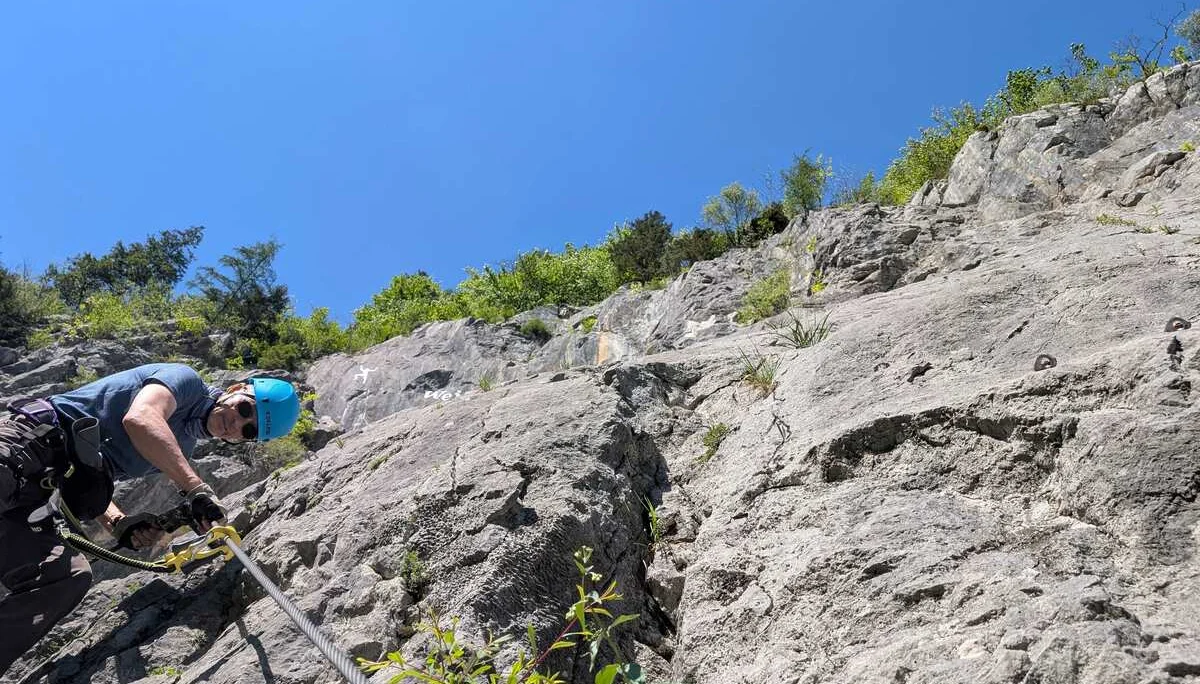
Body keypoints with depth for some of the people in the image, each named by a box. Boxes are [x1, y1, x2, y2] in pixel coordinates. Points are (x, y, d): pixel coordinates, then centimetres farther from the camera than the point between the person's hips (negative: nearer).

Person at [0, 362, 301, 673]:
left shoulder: (180, 448, 18)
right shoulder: (186, 379, -4)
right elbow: (139, 419, -26)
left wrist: (119, 523, -4)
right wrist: (196, 487, -31)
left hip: (35, 488, 7)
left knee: (69, 580, -12)